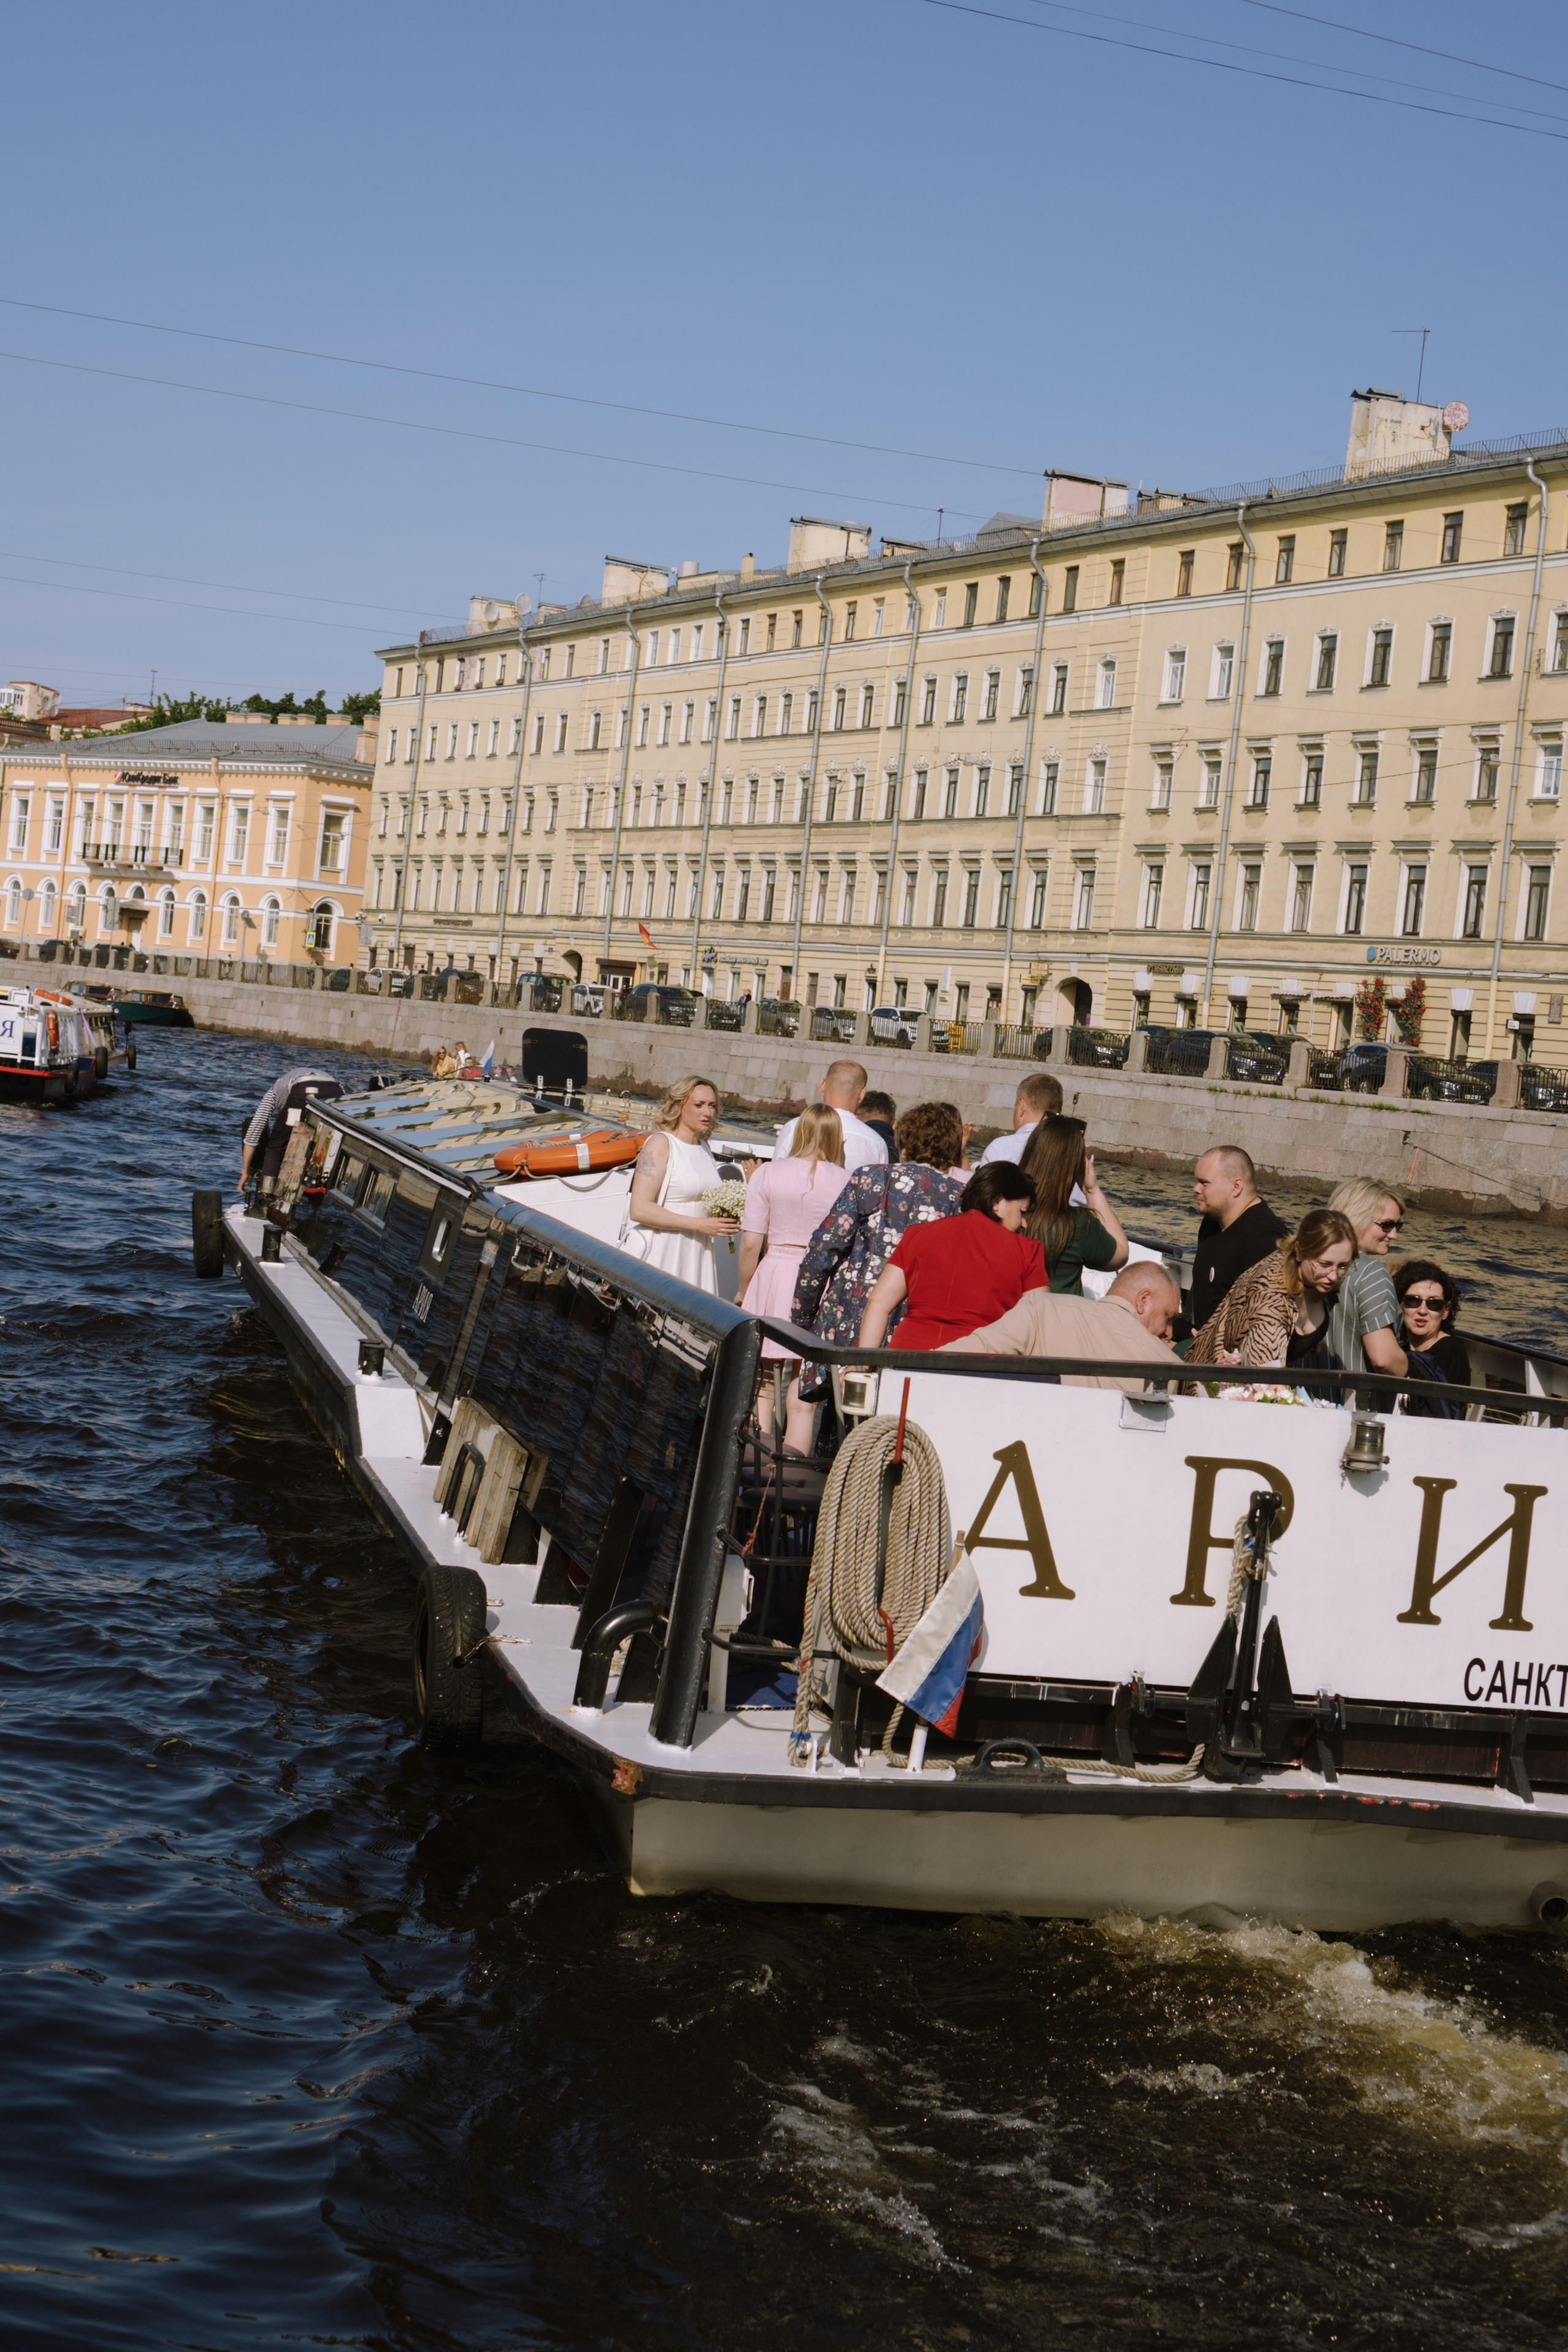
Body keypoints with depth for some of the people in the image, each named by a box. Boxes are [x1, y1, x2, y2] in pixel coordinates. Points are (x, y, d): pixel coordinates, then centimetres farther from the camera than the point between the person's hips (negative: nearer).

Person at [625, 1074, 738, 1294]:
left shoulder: (704, 1147, 15)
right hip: (660, 1256, -7)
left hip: (696, 1257, 7)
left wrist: (725, 1219, 6)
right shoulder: (661, 1144, -7)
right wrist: (699, 1224, -18)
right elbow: (640, 1209, -17)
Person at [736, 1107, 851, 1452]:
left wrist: (744, 1291, 10)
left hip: (775, 1277, 1)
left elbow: (750, 1243, -2)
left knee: (762, 1385, 13)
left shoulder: (769, 1173, -1)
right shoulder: (847, 1182, -3)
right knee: (803, 1396, 4)